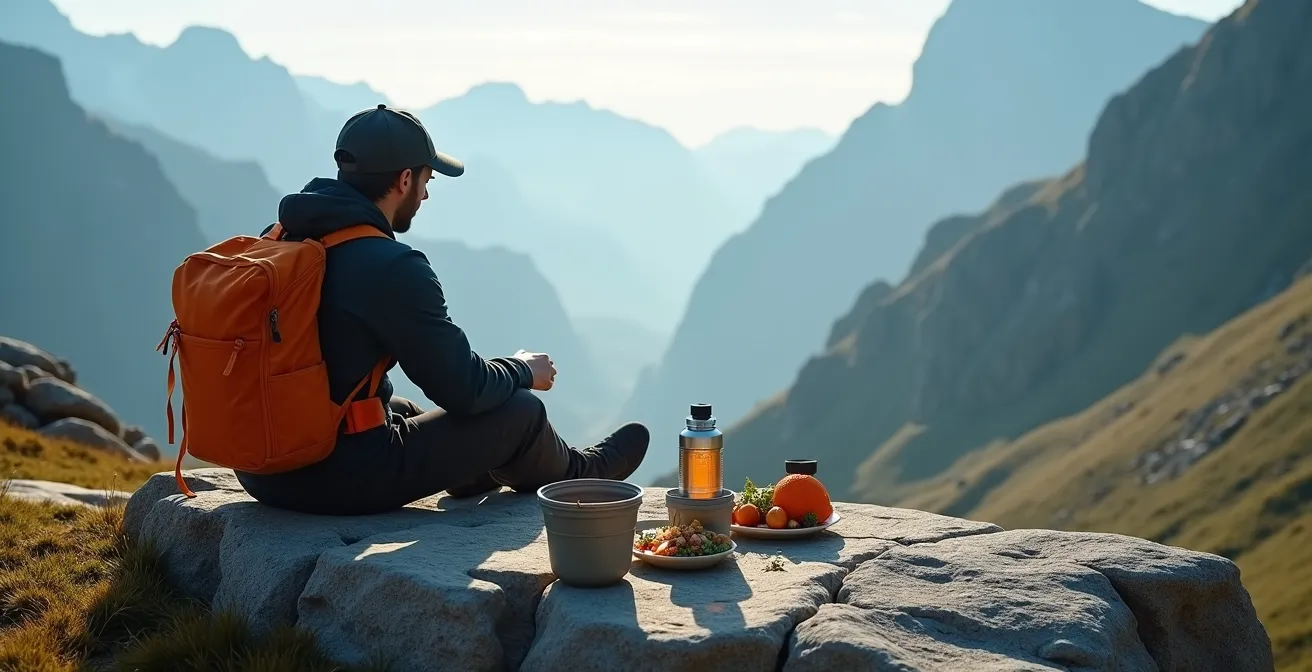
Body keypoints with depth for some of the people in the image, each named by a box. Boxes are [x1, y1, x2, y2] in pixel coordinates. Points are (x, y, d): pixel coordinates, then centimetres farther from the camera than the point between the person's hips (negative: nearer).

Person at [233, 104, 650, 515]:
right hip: (342, 482, -7)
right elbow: (464, 390, -14)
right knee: (520, 410, 8)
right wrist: (523, 372, 7)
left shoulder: (277, 238, 3)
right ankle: (574, 473, 39)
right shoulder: (392, 268, -20)